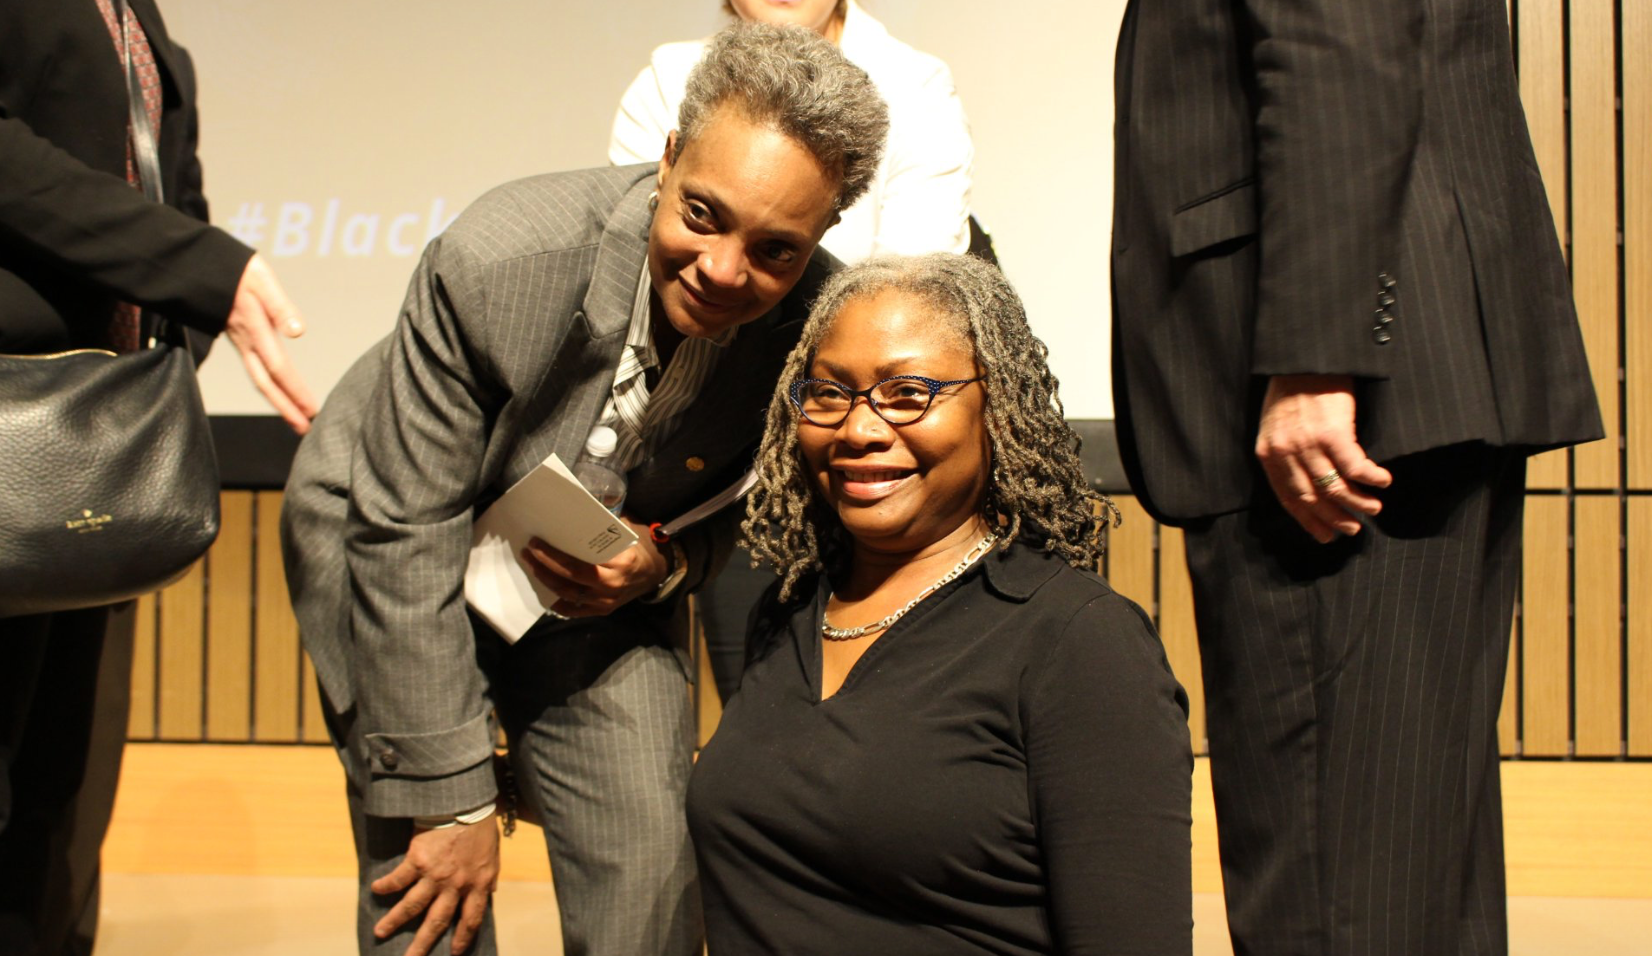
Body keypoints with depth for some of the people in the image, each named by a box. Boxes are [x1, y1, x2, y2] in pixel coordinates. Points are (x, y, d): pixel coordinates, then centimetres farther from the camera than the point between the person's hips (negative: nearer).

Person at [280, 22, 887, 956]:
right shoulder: (499, 260, -32)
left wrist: (664, 564, -24)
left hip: (601, 582, 3)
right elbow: (403, 535, -25)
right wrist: (451, 801, -22)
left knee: (651, 870, -8)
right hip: (393, 541, -2)